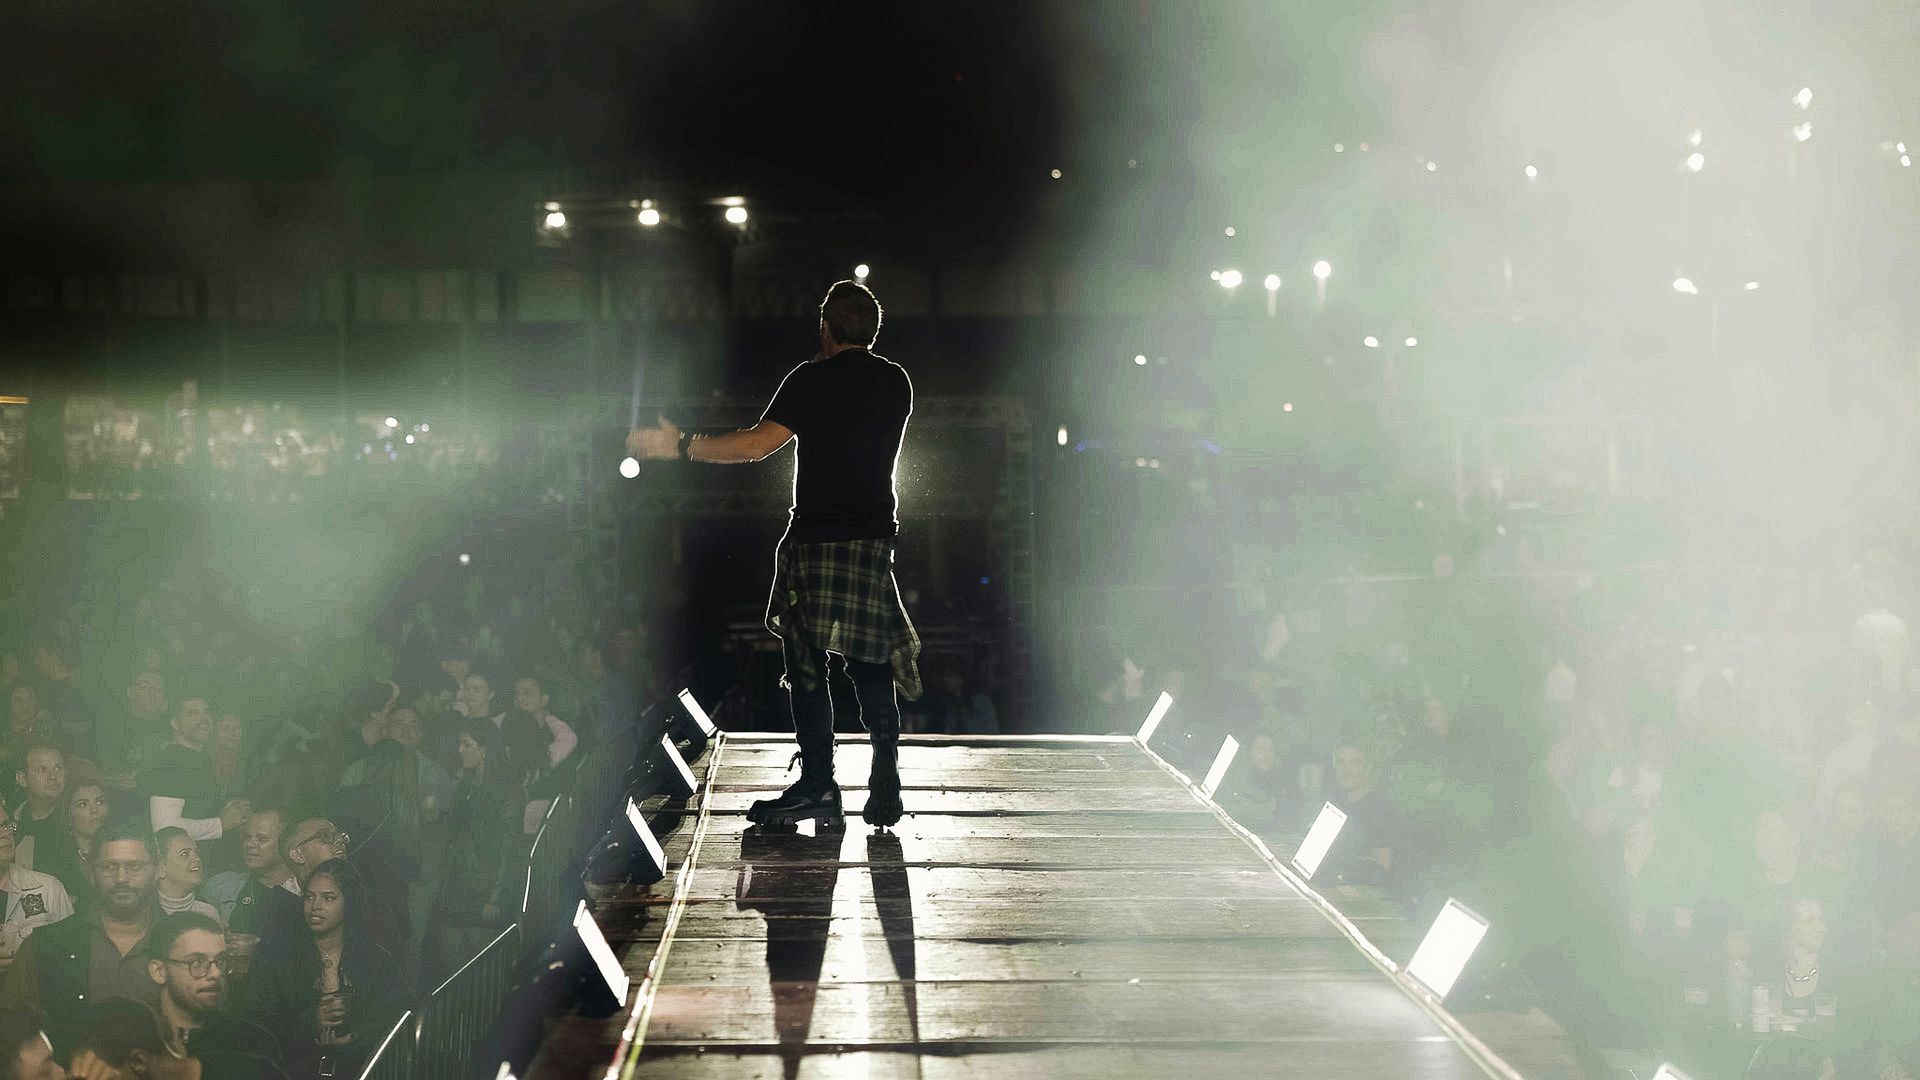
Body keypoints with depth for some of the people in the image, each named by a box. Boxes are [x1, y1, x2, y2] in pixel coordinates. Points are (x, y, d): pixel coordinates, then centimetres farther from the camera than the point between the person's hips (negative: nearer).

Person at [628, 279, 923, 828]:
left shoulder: (814, 379, -6)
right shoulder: (897, 383, 11)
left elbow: (760, 442, -16)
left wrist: (680, 446, -11)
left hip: (819, 535, -5)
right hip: (876, 536, 5)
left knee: (806, 660, -1)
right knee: (871, 666, 7)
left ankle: (818, 783, -6)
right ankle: (885, 788, 2)